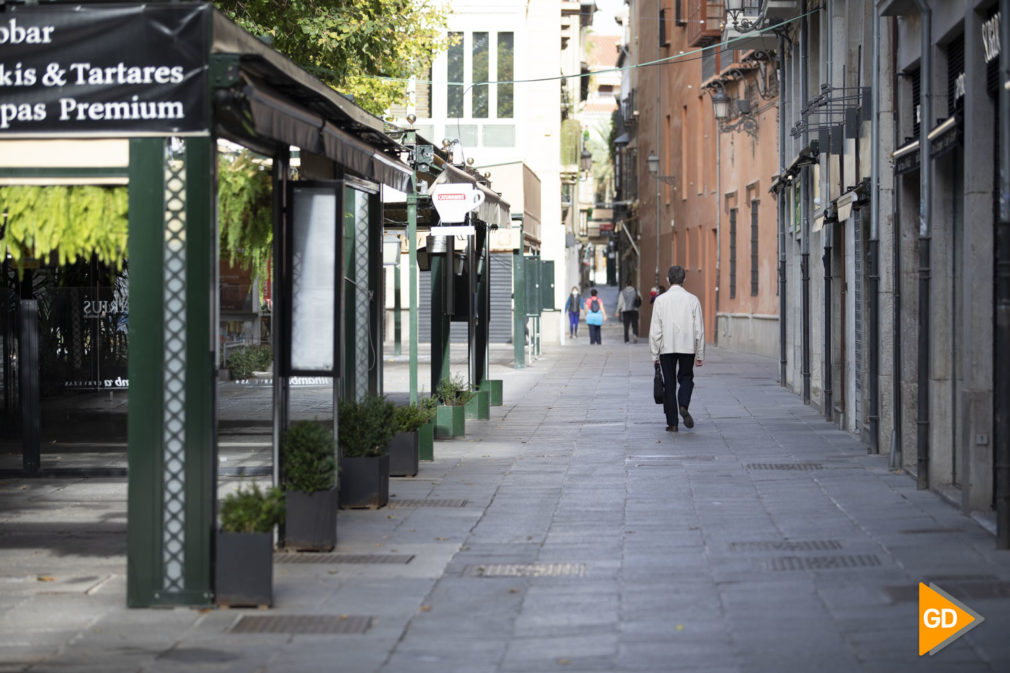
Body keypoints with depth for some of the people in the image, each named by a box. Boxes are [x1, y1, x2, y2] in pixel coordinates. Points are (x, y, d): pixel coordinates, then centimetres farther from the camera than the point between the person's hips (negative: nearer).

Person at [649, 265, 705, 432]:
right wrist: (700, 355, 6)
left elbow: (655, 330, -5)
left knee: (669, 384, 7)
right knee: (686, 377, 18)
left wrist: (655, 354, 2)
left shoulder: (660, 300, -5)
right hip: (688, 347, 1)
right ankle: (684, 406, -10)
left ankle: (672, 423, 6)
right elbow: (699, 330, -1)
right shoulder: (693, 300, -2)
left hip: (667, 348, -1)